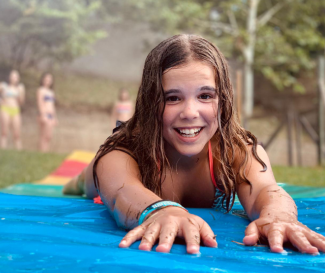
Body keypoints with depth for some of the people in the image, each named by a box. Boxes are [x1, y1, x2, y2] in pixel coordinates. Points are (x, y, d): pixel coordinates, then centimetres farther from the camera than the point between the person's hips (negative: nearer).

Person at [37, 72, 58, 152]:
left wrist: (55, 118, 21)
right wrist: (43, 115, -19)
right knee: (44, 136, -12)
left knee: (49, 137, 4)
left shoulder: (51, 92, 22)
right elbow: (40, 103, -10)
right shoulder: (41, 90, -1)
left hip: (51, 115, 8)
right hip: (44, 115, -8)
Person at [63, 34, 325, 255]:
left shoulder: (241, 151, -23)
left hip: (210, 254, 4)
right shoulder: (122, 153, -30)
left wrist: (276, 217, -68)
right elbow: (122, 192, -53)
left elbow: (266, 190, -43)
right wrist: (161, 212, -77)